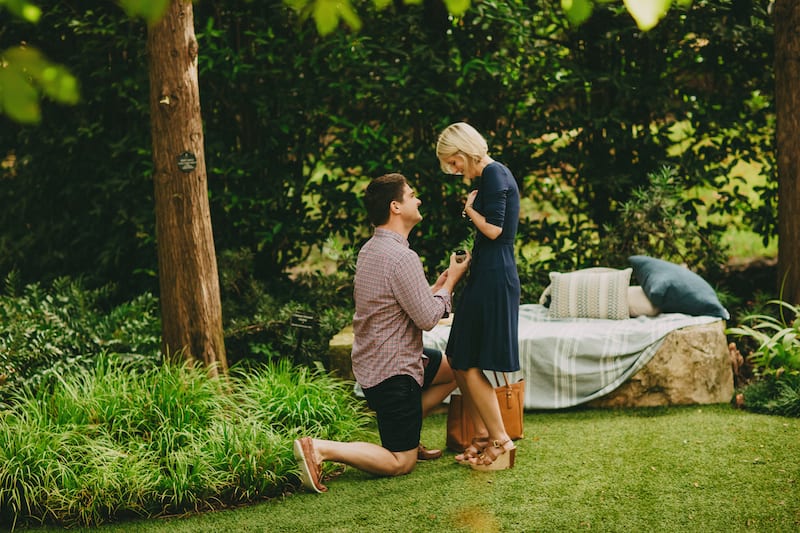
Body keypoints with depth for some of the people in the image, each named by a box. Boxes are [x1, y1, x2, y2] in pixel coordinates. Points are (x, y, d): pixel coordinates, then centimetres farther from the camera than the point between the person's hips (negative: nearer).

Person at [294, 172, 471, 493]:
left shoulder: (370, 250, 8)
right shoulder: (402, 257, -24)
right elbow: (427, 318, -18)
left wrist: (440, 283, 9)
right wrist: (451, 280, -5)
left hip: (372, 361, 10)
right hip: (393, 371, -10)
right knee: (400, 463, -2)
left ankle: (407, 436, 24)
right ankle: (320, 449, -14)